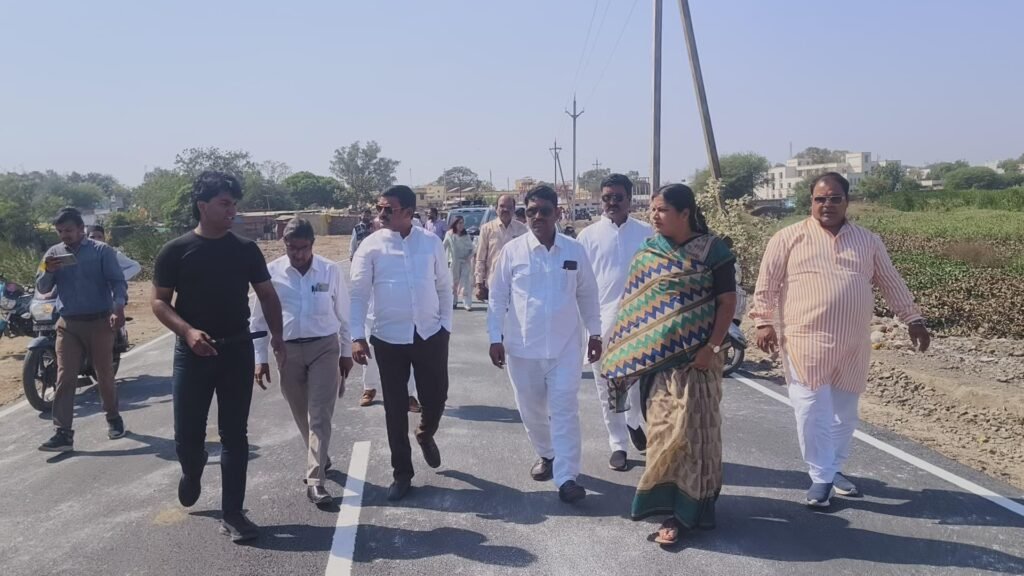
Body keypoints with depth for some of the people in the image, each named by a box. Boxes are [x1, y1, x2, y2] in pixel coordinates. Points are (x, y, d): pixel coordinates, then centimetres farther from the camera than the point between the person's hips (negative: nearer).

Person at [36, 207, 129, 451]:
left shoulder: (102, 251, 0)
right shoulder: (53, 253, 10)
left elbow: (117, 282, -5)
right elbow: (42, 289, 8)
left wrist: (119, 307, -22)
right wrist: (49, 272, -14)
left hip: (99, 322, -2)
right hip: (68, 325, 2)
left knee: (105, 376, 7)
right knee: (64, 378, -4)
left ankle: (113, 418, 27)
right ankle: (63, 433, -5)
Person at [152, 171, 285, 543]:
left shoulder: (246, 250, 3)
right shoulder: (175, 251, -3)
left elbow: (267, 294, 7)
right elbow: (159, 301, -3)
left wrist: (276, 336, -8)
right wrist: (188, 331, -20)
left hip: (237, 351, 1)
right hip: (192, 352, -1)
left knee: (235, 435, 3)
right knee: (188, 434, 4)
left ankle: (232, 514, 11)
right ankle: (192, 472, 40)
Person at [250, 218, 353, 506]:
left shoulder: (331, 271, -6)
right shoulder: (271, 273, -5)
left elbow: (343, 315, 3)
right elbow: (259, 319, 3)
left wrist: (346, 352, 6)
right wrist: (261, 358, 2)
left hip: (325, 347, -2)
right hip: (288, 350, 2)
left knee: (320, 416, -6)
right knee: (302, 415, 14)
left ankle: (315, 480, -4)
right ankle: (320, 458, 38)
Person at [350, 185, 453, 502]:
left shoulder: (431, 243, -1)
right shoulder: (371, 246, -5)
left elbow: (444, 286, 7)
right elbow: (358, 294, -6)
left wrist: (446, 325, 5)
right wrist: (357, 336, -13)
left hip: (430, 335, 1)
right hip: (389, 338, -1)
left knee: (435, 397, 8)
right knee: (395, 408, 7)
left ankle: (425, 435, 44)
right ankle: (402, 473, 23)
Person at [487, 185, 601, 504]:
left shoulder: (575, 250, 0)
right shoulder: (512, 250, -5)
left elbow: (587, 294, 9)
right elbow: (497, 297, 0)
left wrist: (594, 333, 10)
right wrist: (495, 338, -4)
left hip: (565, 345, 0)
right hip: (522, 346, 1)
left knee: (564, 410, -4)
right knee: (532, 409, 13)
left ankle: (567, 477, 1)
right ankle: (546, 455, 38)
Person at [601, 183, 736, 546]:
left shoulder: (711, 249, -5)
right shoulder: (647, 253, 6)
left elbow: (727, 301, -6)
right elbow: (635, 306, 10)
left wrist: (713, 347, -14)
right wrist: (632, 352, 6)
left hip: (694, 356, -4)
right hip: (655, 355, 4)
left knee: (689, 428, -3)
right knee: (663, 429, 9)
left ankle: (683, 510, 6)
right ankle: (669, 501, 23)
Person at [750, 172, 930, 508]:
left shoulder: (868, 241, 10)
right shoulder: (788, 238, 0)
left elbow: (892, 283, 15)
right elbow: (767, 283, -1)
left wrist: (913, 320, 12)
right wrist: (764, 321, -9)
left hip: (852, 346, 4)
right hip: (806, 341, -3)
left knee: (845, 412, 13)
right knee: (812, 412, -3)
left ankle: (835, 469, 30)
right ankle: (821, 477, 9)